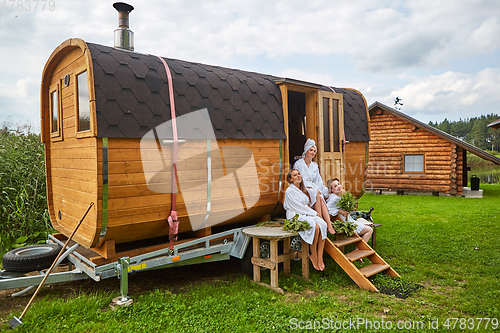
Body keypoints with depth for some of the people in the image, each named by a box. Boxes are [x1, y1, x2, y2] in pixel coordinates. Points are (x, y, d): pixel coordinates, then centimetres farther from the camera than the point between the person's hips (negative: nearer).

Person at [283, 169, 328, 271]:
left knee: (323, 224, -23)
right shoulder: (289, 191, -7)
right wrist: (314, 213, -9)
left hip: (307, 214, 7)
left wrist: (313, 213, 4)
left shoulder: (303, 190, 19)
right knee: (315, 226, -32)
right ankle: (313, 255, -14)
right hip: (295, 216, -7)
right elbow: (298, 207, -12)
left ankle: (320, 257, -22)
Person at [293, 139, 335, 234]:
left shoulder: (315, 165, 19)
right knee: (316, 194, -34)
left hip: (314, 188, 4)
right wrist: (310, 188, -17)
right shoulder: (298, 164, 0)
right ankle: (320, 219, -34)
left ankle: (329, 225, -41)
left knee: (321, 198, -29)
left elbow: (319, 181, 18)